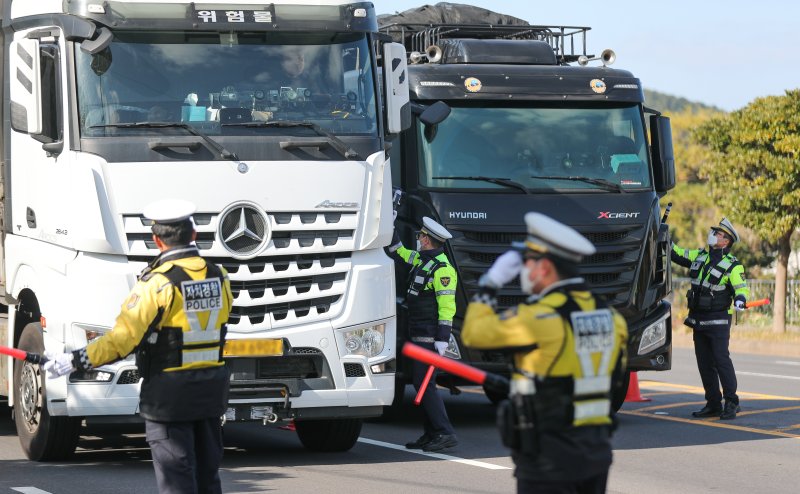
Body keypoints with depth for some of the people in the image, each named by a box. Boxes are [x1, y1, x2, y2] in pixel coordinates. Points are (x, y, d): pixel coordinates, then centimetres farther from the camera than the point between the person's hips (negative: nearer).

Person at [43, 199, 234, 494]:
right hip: (211, 392, 6)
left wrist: (74, 362, -13)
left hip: (169, 394, -6)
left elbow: (123, 339, -19)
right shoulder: (218, 277, 4)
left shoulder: (157, 283, -16)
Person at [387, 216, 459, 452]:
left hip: (430, 336, -10)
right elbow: (398, 251, 31)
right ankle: (431, 434, 13)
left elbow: (447, 306, -21)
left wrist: (442, 339, -24)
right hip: (419, 335, 10)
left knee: (424, 384, -14)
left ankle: (445, 433, -16)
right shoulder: (422, 260, 13)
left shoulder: (441, 268, -16)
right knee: (422, 383, 10)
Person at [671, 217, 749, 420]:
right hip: (698, 319, 7)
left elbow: (741, 287, -13)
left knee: (721, 359, -13)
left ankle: (731, 403, -8)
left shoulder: (733, 265, -7)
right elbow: (677, 254, 21)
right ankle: (713, 404, 13)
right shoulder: (699, 256, 12)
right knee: (704, 363, 7)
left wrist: (740, 299, -33)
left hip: (718, 320, -7)